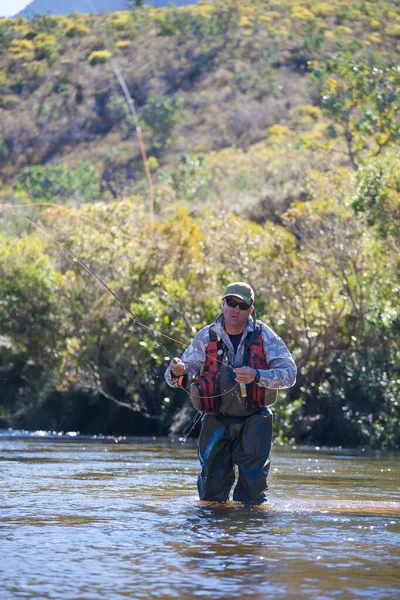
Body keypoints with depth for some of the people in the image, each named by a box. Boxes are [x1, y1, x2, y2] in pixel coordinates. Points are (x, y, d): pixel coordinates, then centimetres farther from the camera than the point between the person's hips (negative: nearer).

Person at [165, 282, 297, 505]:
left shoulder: (264, 335, -7)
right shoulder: (207, 337, -3)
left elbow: (289, 373, -14)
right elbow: (187, 369, -5)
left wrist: (257, 376, -31)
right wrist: (178, 372, -30)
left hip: (253, 421, -1)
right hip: (217, 421, 1)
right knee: (211, 495, 4)